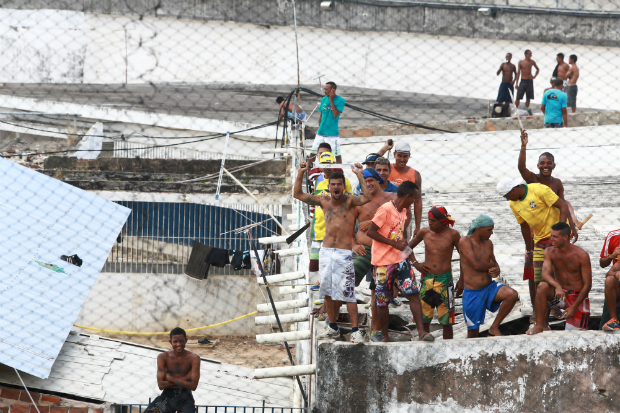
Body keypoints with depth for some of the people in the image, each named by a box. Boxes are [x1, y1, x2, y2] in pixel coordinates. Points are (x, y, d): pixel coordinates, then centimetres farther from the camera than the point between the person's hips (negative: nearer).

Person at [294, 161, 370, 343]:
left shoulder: (349, 201, -3)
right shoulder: (324, 201, 10)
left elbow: (367, 198, -23)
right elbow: (298, 194, 15)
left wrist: (360, 176, -26)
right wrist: (301, 174, 4)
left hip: (344, 253, -5)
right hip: (326, 251, 5)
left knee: (347, 293, -10)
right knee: (328, 292, 10)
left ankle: (355, 330, -9)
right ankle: (333, 328, 21)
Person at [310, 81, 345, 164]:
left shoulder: (340, 100, -8)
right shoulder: (324, 99, 9)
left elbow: (336, 114, -19)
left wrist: (331, 100, -16)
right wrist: (320, 128, 13)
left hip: (332, 133, -5)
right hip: (321, 132, 5)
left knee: (337, 155, -1)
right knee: (313, 153, 7)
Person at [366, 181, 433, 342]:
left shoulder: (403, 211, 12)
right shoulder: (385, 210, -14)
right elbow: (370, 232, -18)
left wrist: (404, 242, 7)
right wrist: (394, 243, -18)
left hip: (400, 260, 6)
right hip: (383, 262, -6)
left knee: (414, 293, -9)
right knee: (382, 301, 3)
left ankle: (421, 332, -13)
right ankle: (384, 335, 16)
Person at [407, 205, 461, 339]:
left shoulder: (452, 235, -4)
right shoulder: (425, 232, 3)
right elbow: (409, 247, 19)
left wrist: (461, 280, 2)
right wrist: (415, 263, 4)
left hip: (445, 279, -3)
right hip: (427, 278, 3)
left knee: (446, 320, -1)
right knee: (423, 319, 2)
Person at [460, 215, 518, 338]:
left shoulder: (488, 243, 9)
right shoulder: (465, 242, -11)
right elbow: (477, 265, -21)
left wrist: (496, 270, -9)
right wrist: (492, 265, -2)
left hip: (490, 287, 5)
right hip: (472, 293, -5)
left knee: (512, 295, -24)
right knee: (473, 333, -1)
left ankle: (494, 328, -10)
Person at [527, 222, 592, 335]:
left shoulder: (581, 256, -13)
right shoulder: (550, 252, -4)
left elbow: (587, 285, -11)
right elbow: (545, 274, -18)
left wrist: (574, 307, -15)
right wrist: (557, 286, -40)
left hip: (577, 297, -2)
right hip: (559, 293, 2)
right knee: (542, 286, -31)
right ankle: (540, 325, -22)